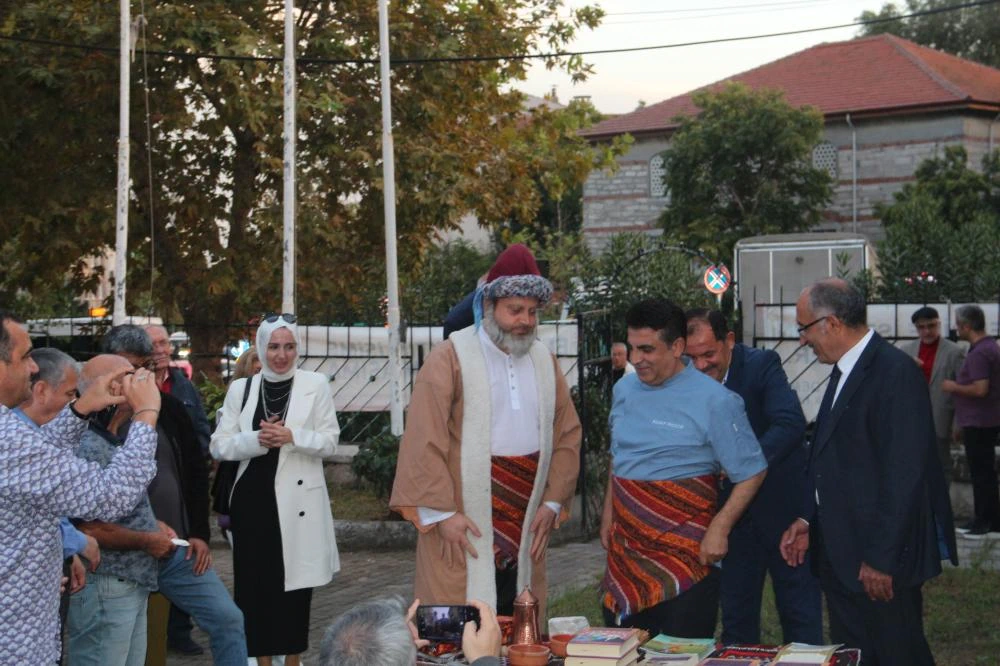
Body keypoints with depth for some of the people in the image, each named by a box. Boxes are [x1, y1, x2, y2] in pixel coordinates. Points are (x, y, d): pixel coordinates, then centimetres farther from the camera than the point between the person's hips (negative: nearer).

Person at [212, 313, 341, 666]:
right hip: (253, 497, 2)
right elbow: (219, 445, 3)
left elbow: (329, 441, -1)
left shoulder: (316, 384, 1)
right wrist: (257, 439, -14)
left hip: (298, 498, -1)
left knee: (295, 582, 3)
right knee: (255, 582, 2)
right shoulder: (241, 388, 7)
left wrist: (291, 436, -17)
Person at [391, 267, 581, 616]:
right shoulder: (450, 358, -7)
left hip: (524, 530, 5)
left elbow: (567, 435, 14)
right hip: (461, 528, -5)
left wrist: (552, 502, 5)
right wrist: (442, 513, -15)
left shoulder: (545, 361, 11)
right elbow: (423, 442, -11)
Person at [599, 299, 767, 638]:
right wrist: (608, 515, 17)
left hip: (686, 554, -5)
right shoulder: (624, 390, 8)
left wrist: (719, 528, -15)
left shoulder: (713, 401, -10)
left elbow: (752, 472, -7)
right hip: (625, 550, 6)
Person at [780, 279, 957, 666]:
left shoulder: (896, 373, -17)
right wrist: (807, 520, 10)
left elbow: (905, 474, -21)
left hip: (881, 562, -9)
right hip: (839, 555, 9)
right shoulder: (843, 372, 13)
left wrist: (882, 558, -21)